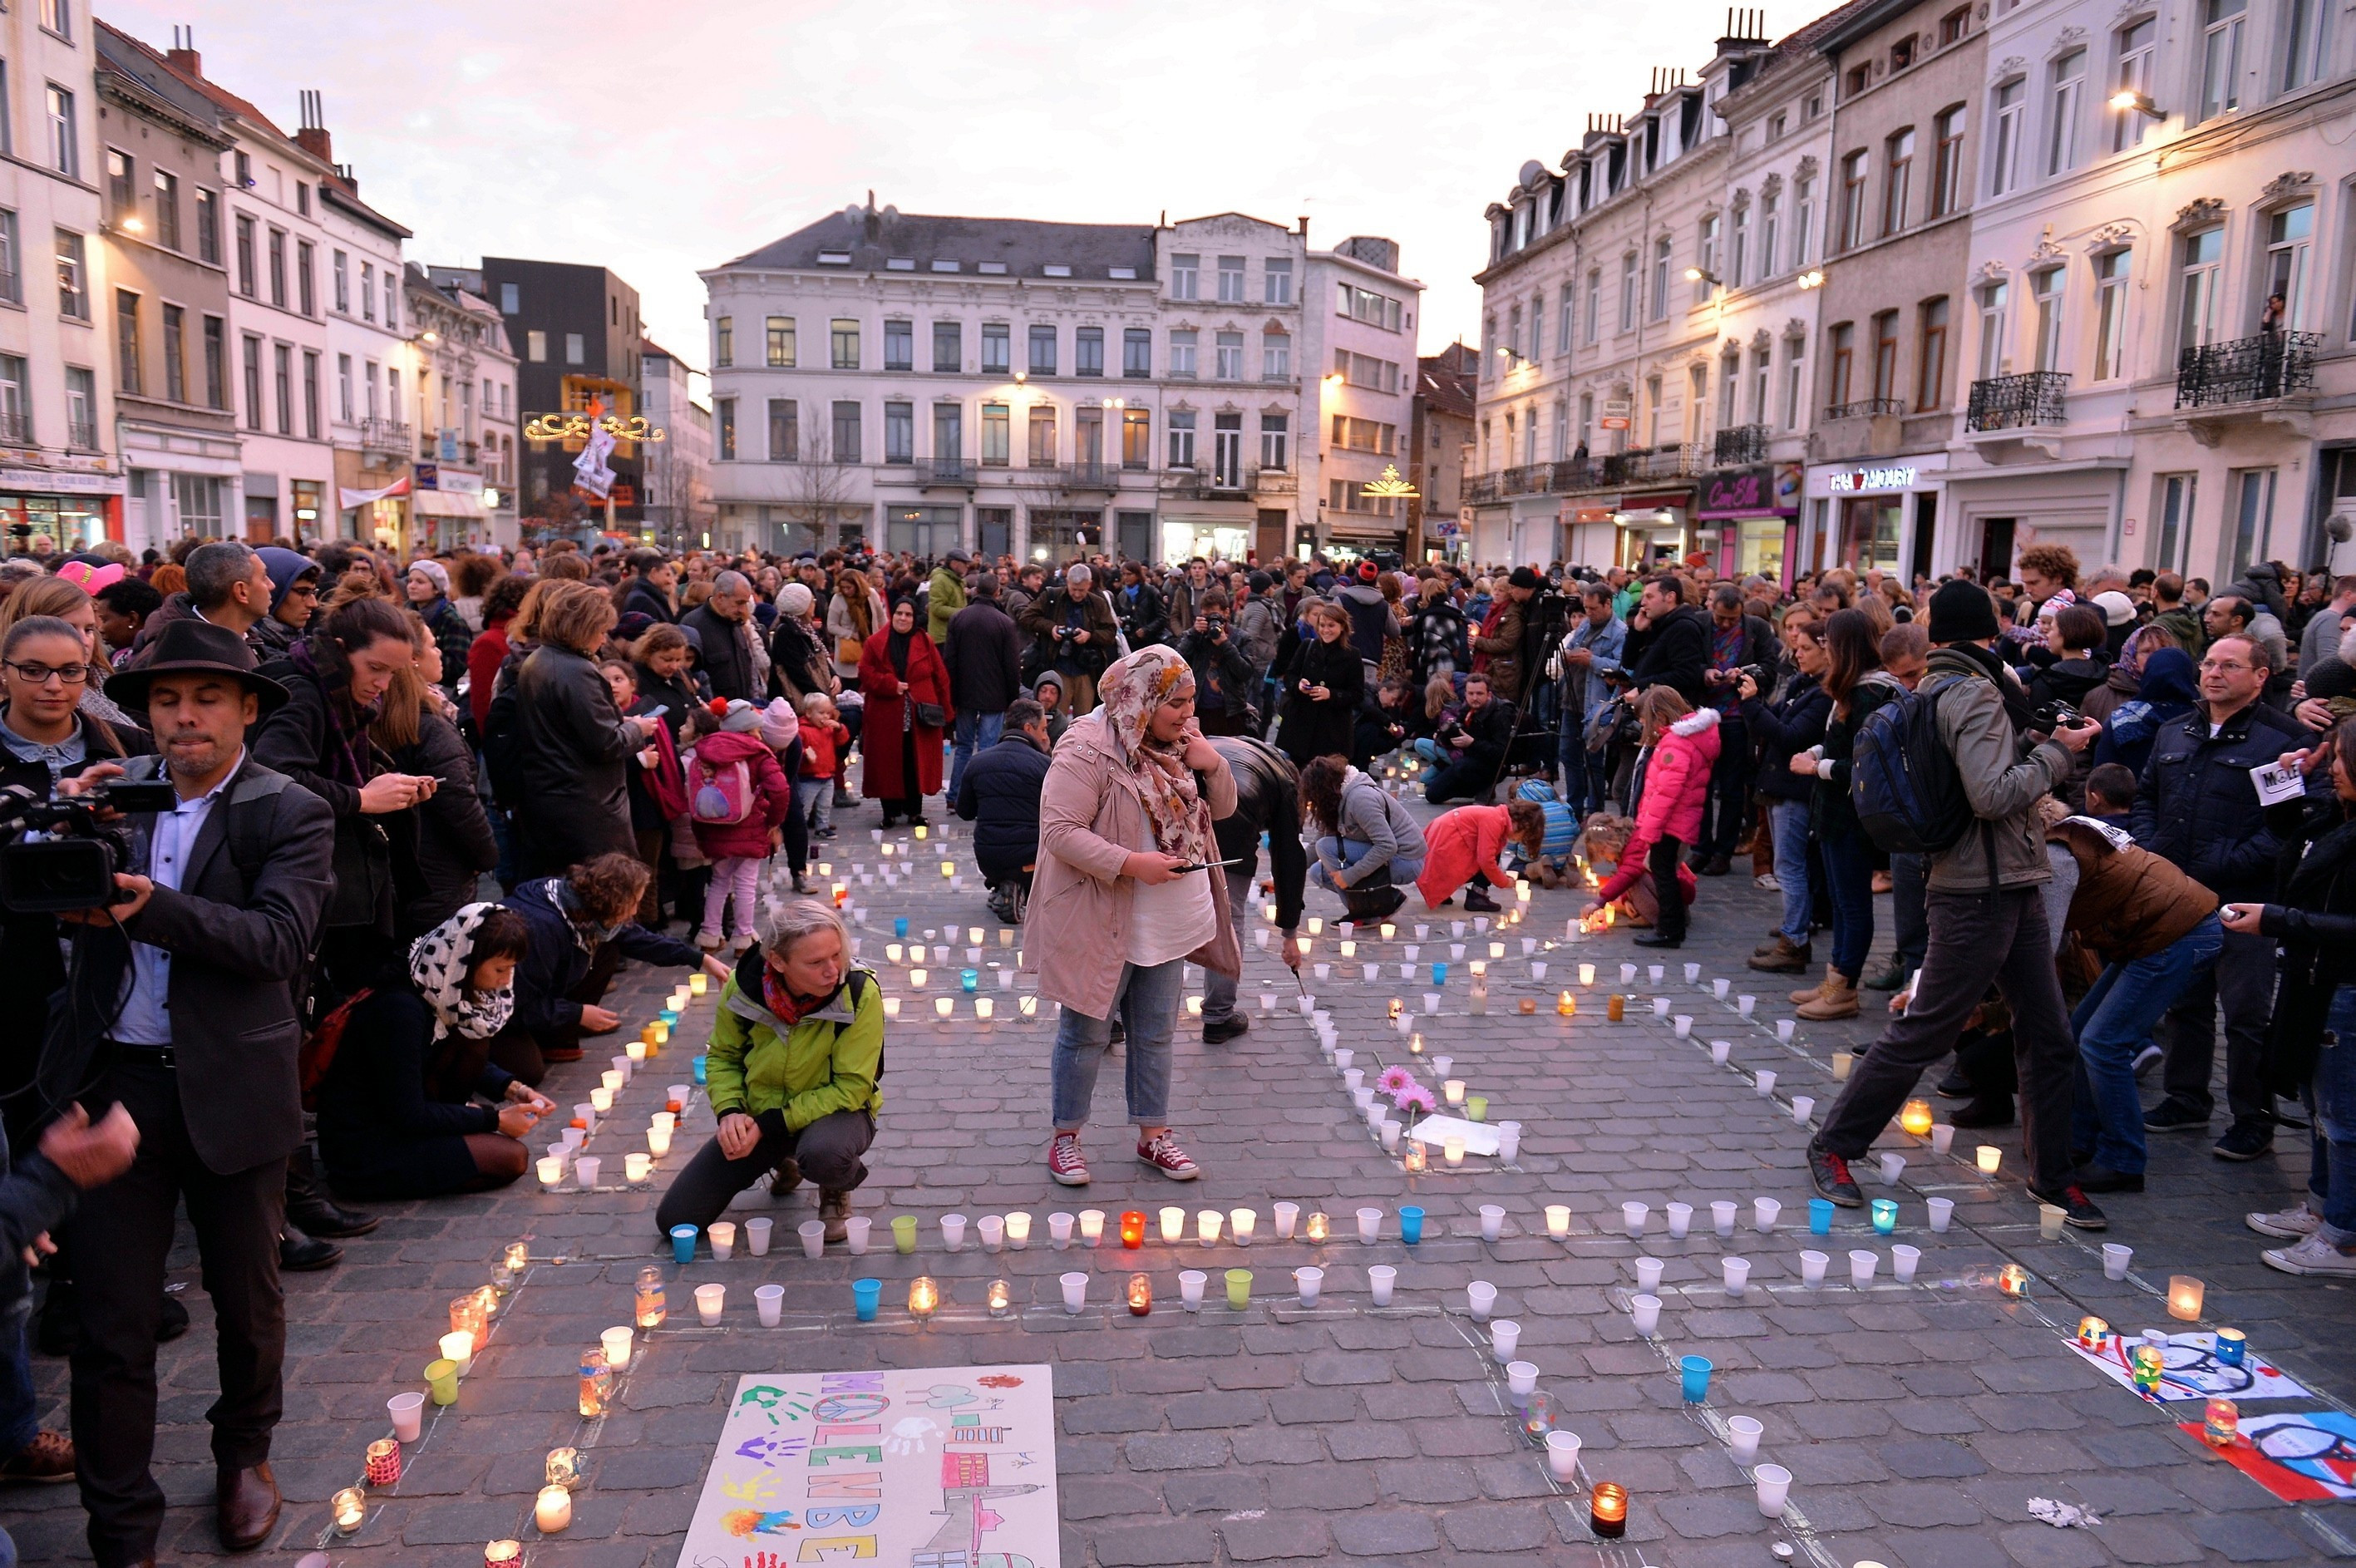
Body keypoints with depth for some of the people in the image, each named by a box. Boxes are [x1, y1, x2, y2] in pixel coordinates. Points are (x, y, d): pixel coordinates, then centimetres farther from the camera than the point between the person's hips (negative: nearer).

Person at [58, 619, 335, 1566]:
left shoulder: (290, 814, -4)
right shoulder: (116, 790, 5)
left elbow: (281, 940, -18)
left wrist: (153, 908, -31)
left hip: (229, 1088, -2)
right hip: (115, 1081, 2)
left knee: (246, 1297, 16)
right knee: (111, 1322, 5)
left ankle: (245, 1454, 42)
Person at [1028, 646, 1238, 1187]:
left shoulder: (1179, 743, 5)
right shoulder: (1087, 750, -20)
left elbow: (1222, 807, 12)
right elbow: (1059, 830, -24)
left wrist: (1213, 765, -10)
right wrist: (1133, 863, -29)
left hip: (1169, 923, 7)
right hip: (1103, 923, -7)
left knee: (1155, 1031, 17)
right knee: (1087, 1033, 7)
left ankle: (1153, 1134, 30)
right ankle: (1066, 1137, 23)